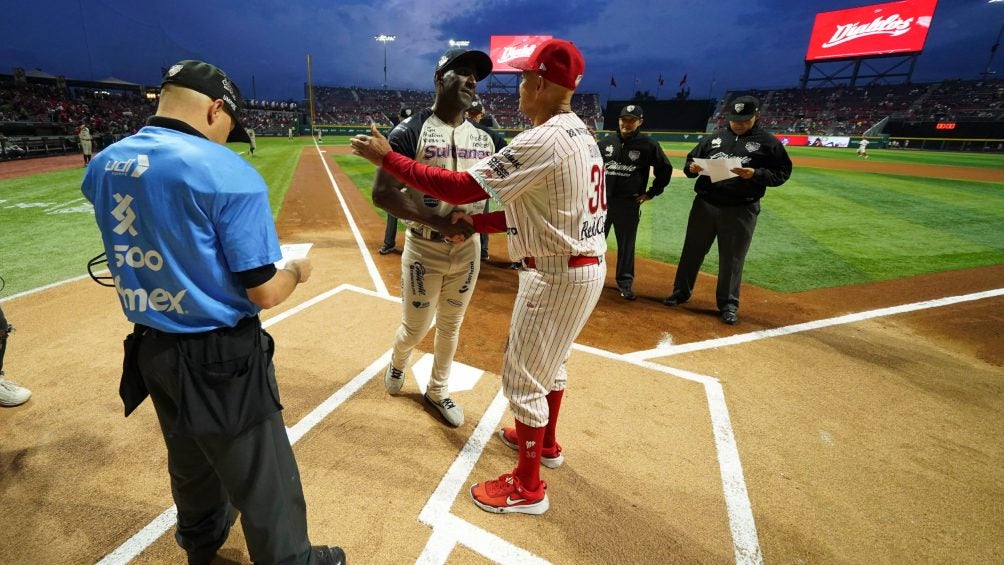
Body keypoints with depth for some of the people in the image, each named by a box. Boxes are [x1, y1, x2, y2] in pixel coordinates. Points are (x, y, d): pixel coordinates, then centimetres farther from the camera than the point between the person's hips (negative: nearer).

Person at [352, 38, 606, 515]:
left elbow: (459, 188, -25)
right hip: (586, 266, 10)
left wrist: (386, 157, -15)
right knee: (549, 364, 25)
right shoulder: (580, 134, 10)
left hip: (556, 275, -10)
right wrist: (475, 223, 8)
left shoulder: (544, 141, -22)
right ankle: (545, 443, 47)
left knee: (523, 376, 4)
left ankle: (527, 487, 23)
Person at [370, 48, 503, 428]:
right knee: (416, 328, 8)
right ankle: (398, 360, 46)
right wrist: (438, 222, -23)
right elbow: (383, 194, -16)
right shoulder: (410, 132, -11)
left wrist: (475, 219, -8)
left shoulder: (484, 138, 6)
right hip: (424, 249, -4)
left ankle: (437, 391, 38)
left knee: (450, 327, 16)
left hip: (468, 249, 5)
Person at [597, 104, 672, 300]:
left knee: (626, 245, 4)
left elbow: (665, 169, 6)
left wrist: (652, 193, 2)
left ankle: (625, 282, 18)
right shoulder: (606, 142, 5)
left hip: (629, 203, -2)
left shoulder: (648, 145, -2)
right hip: (602, 200, 2)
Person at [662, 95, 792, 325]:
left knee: (732, 259, 4)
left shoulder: (768, 142, 1)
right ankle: (681, 291, 26)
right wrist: (692, 168, -11)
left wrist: (755, 174, -19)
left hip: (740, 210, -3)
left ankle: (728, 304, 17)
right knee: (692, 250, 11)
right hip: (704, 204, 3)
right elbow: (690, 159, 13)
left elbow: (782, 172, -2)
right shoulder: (715, 138, 10)